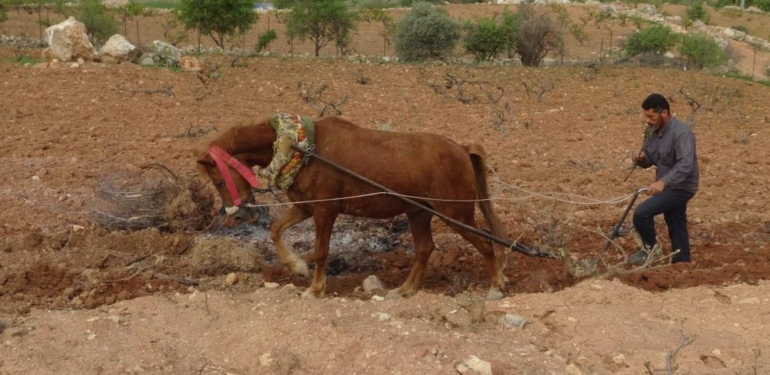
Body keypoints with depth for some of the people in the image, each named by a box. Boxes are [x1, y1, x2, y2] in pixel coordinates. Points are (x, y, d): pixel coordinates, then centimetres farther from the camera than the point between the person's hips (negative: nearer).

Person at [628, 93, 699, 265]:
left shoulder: (681, 131, -23)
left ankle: (650, 247, 2)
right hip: (669, 187, 9)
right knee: (677, 230, 16)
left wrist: (662, 182, -45)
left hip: (681, 187, -9)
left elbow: (685, 165, -34)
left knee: (641, 213, -20)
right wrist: (641, 157, -13)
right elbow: (649, 160, 12)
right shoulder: (655, 132, 4)